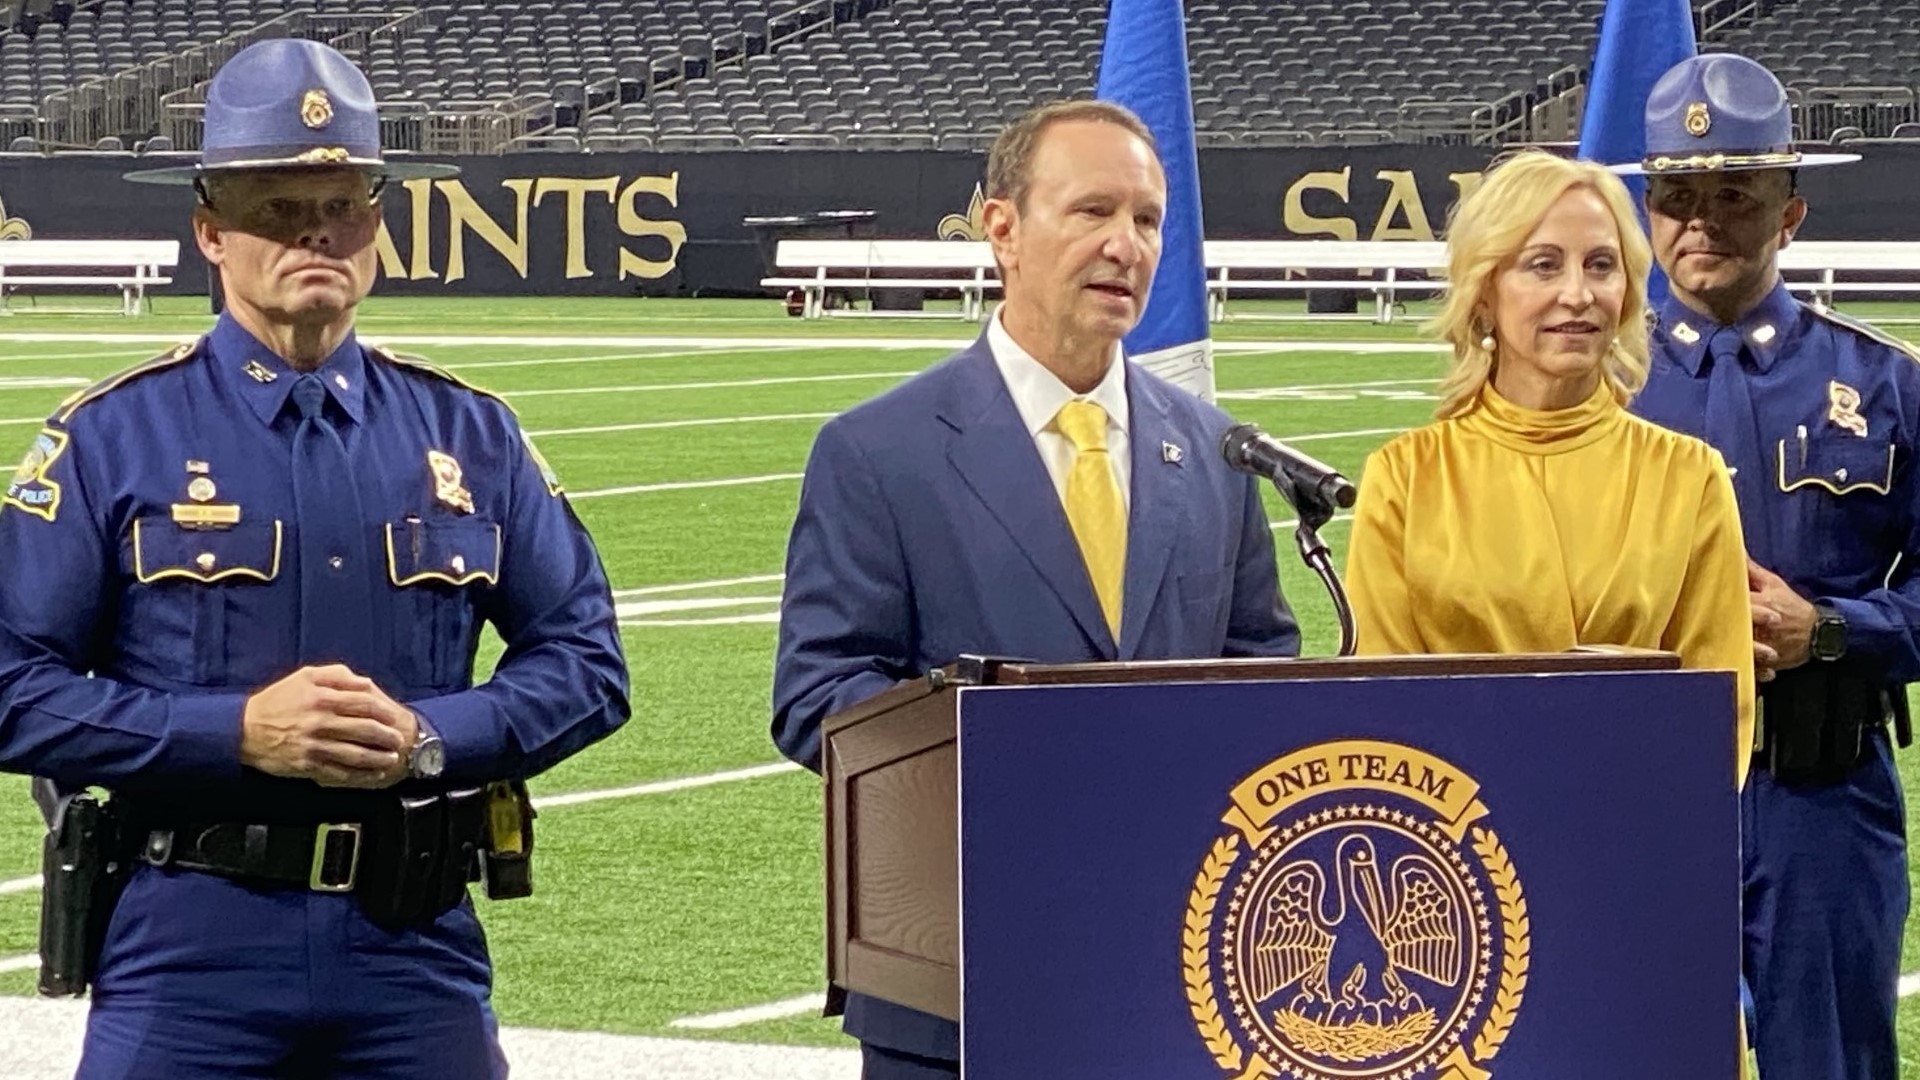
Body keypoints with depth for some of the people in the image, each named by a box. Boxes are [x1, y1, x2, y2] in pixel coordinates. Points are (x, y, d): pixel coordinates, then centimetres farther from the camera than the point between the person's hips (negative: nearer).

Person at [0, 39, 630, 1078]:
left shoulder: (468, 436, 9)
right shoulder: (113, 437, 0)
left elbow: (585, 657, 10)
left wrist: (430, 737, -8)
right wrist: (239, 730, -14)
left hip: (418, 943, 3)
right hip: (191, 943, -2)